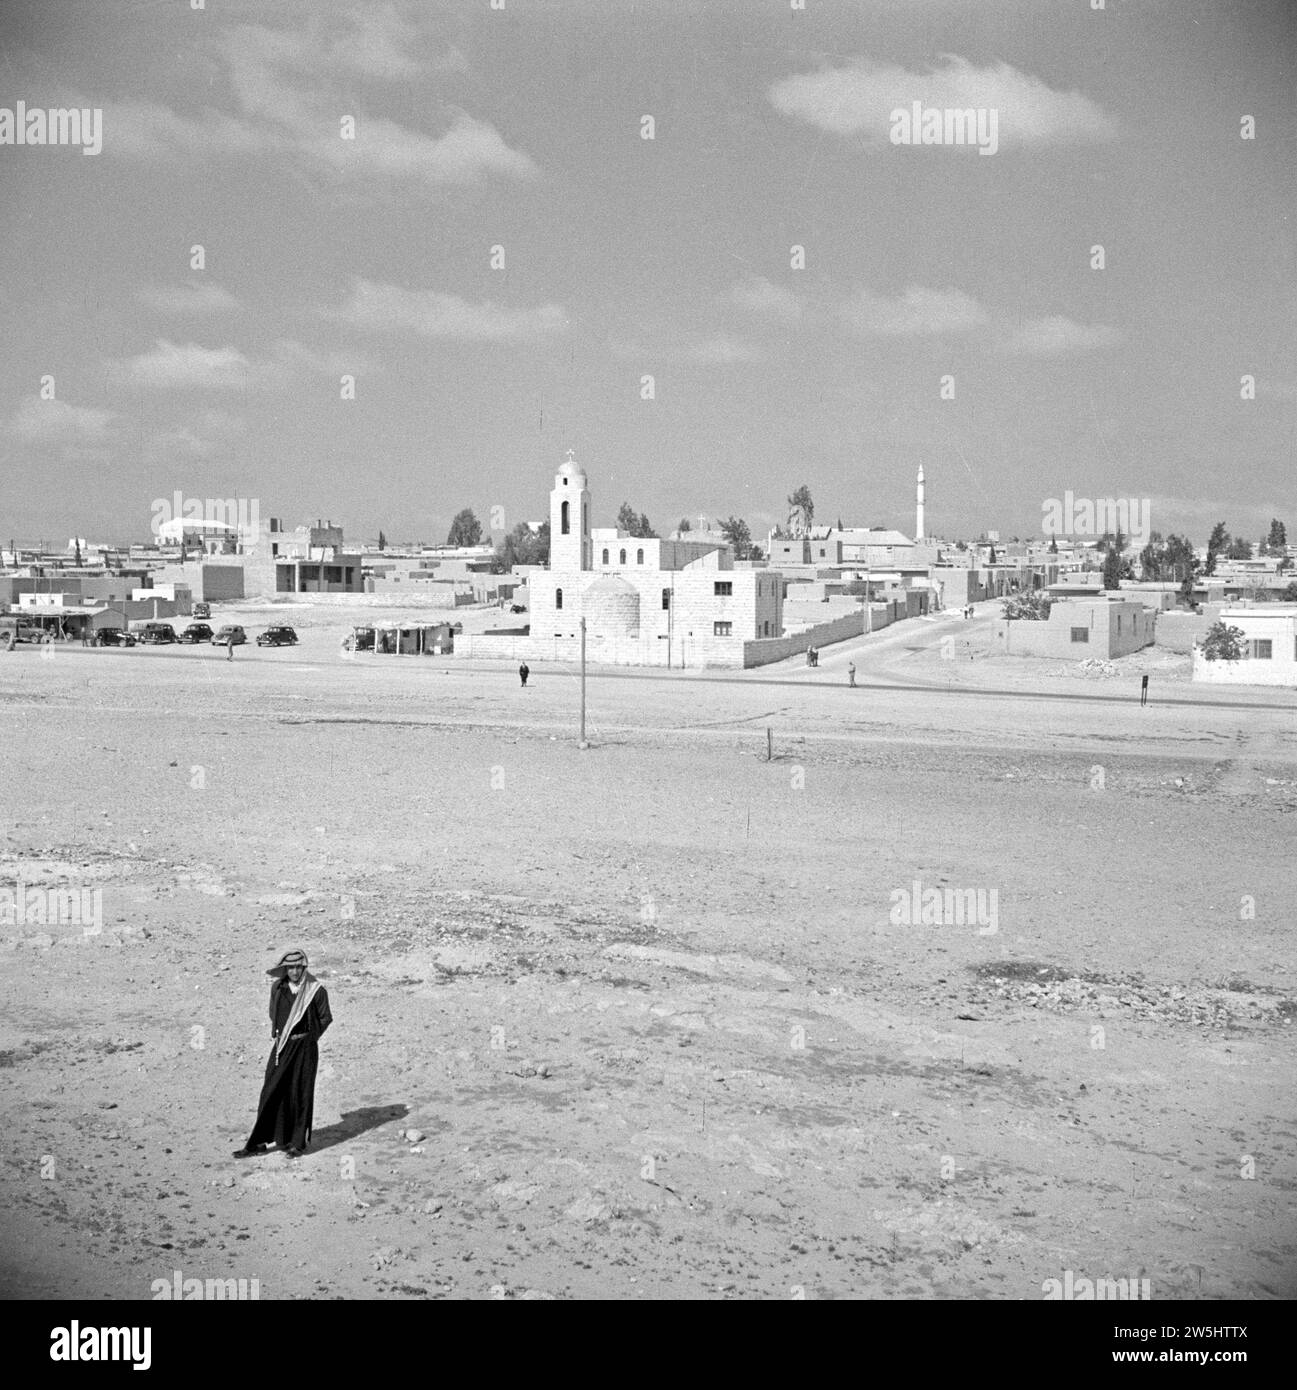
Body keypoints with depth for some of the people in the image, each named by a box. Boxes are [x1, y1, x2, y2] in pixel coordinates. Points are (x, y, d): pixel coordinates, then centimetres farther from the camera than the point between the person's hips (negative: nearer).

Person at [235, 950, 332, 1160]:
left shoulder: (316, 990, -10)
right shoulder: (278, 987, 2)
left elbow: (326, 1018, 1)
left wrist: (309, 1038, 1)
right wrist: (278, 1033, 12)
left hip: (305, 1048, -4)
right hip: (282, 1046, 4)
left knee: (300, 1094, 2)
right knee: (271, 1093, 3)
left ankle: (298, 1143, 14)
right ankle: (258, 1143, 9)